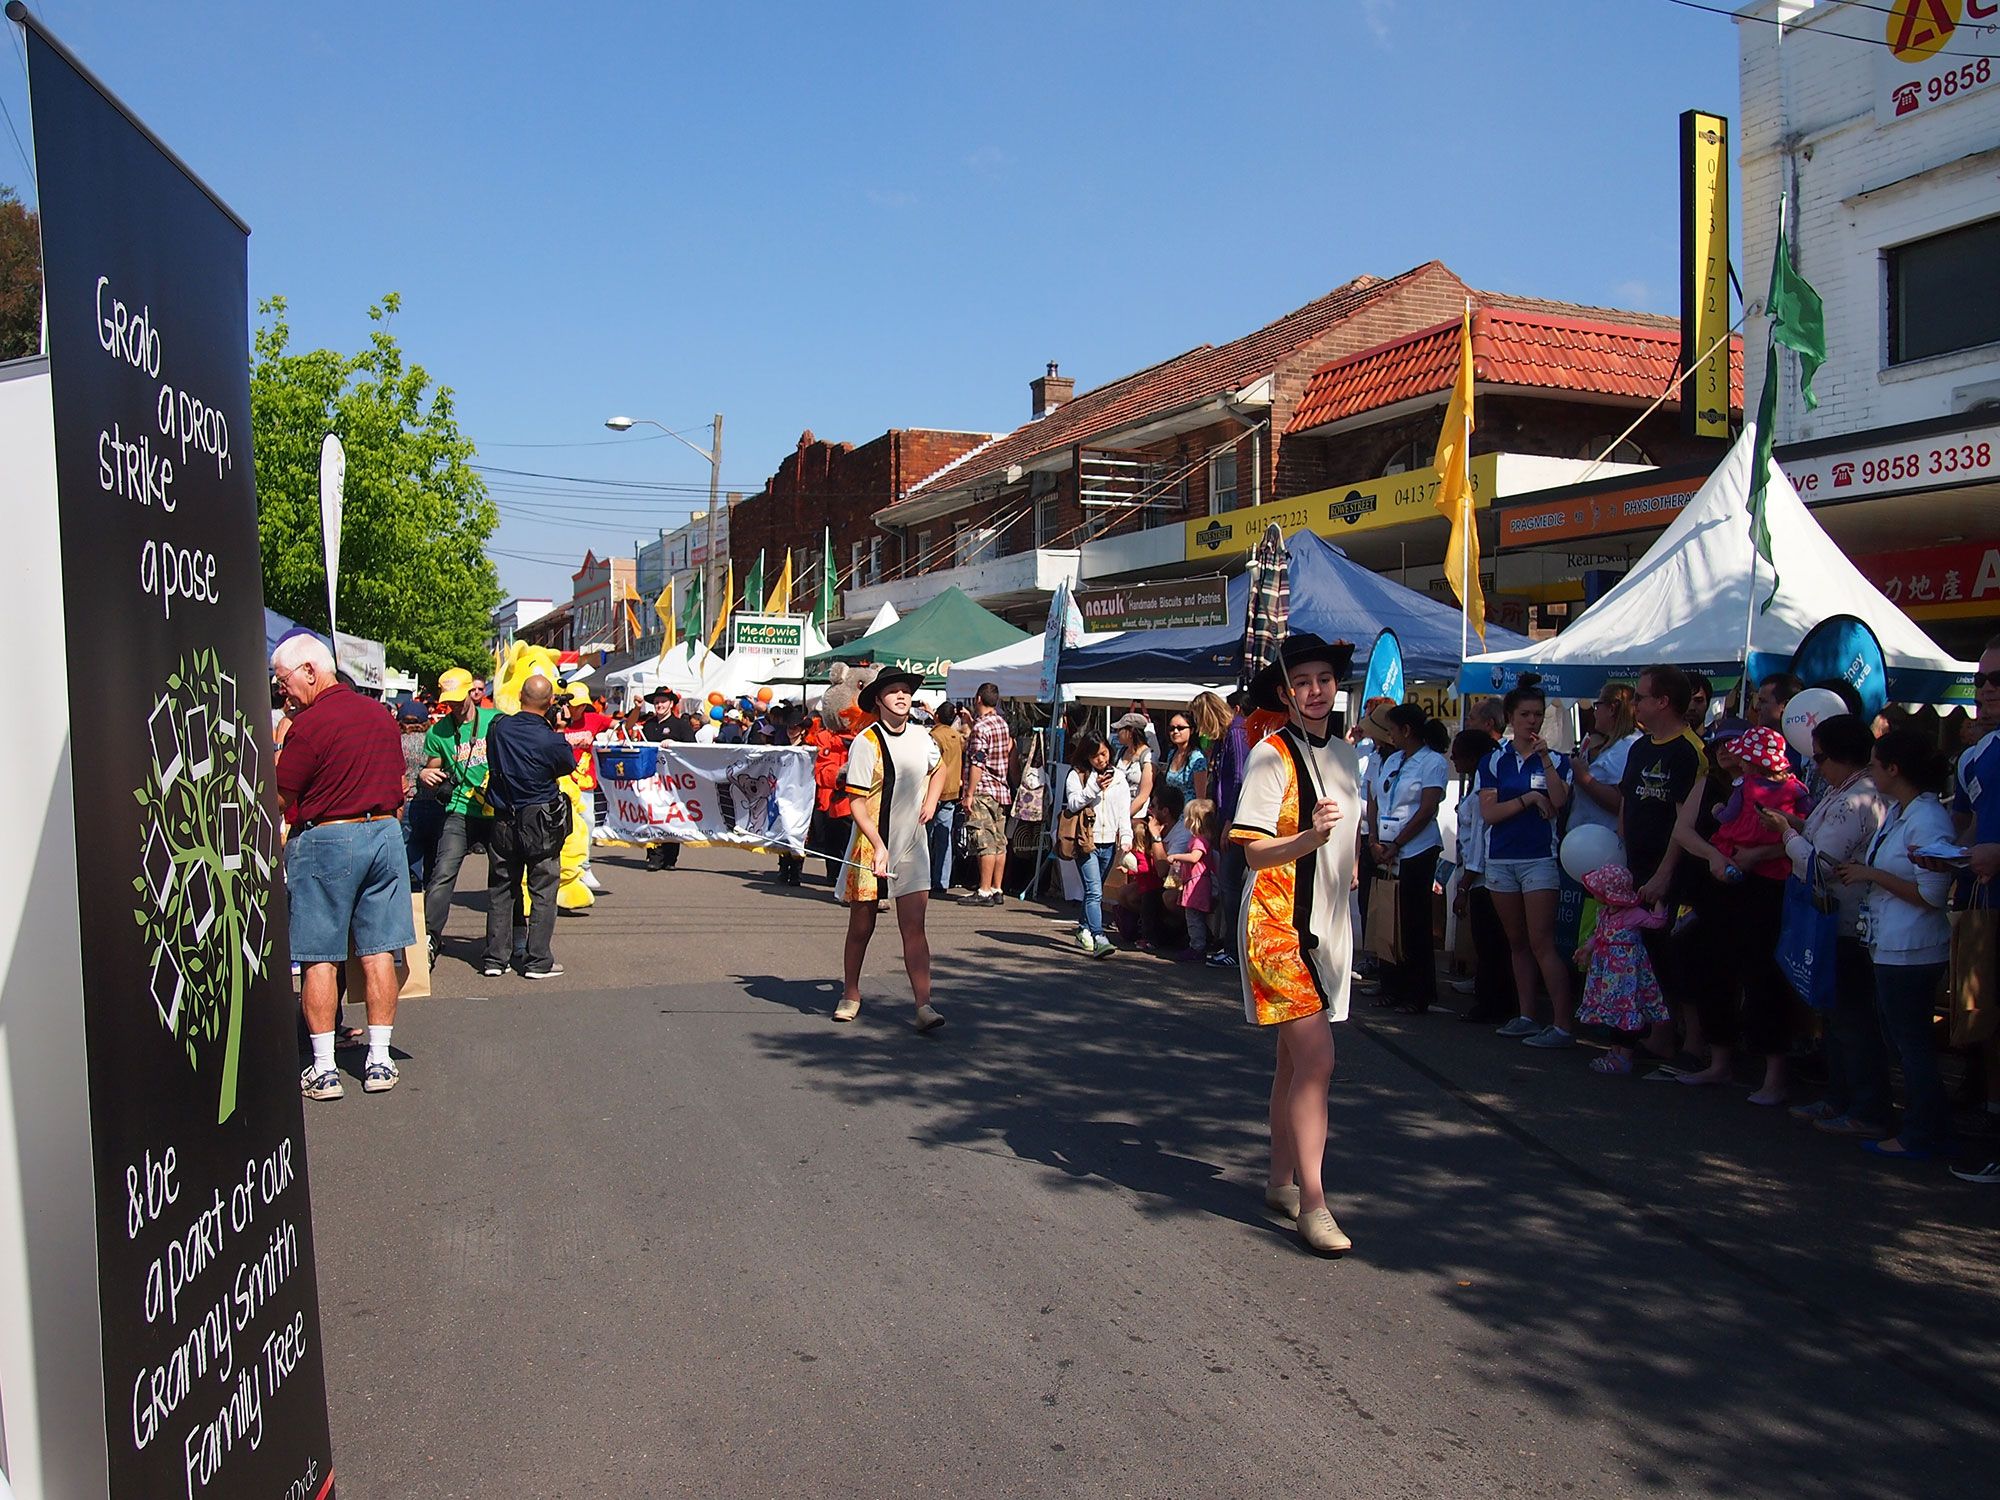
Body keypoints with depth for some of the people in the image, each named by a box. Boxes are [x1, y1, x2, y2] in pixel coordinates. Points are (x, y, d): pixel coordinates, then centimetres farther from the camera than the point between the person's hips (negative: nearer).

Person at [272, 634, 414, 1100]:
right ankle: (379, 1061, 12)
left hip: (325, 840, -6)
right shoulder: (381, 715, 9)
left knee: (320, 957, 2)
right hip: (385, 834, 6)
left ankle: (324, 1069, 5)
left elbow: (281, 800, -7)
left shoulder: (308, 724, -13)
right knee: (378, 951, 8)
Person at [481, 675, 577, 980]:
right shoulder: (552, 741, -16)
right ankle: (538, 961, 5)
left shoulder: (498, 727, -5)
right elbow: (569, 766, 2)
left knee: (500, 891, 14)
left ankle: (495, 958, 15)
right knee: (543, 892, 5)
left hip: (503, 822, 4)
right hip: (542, 824, -4)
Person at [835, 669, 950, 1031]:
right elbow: (857, 802, -14)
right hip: (870, 845, -3)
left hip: (912, 846, 3)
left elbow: (939, 770, 29)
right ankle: (850, 996, 28)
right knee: (861, 927, 10)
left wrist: (931, 801, 11)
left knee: (914, 927, -5)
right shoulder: (866, 742, -11)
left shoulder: (921, 739, 6)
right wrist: (879, 846, -23)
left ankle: (924, 1005, -8)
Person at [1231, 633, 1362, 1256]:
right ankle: (1313, 1203, -9)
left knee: (1294, 1061, 14)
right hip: (1279, 923, -7)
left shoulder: (1347, 755, 12)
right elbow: (1253, 852, -17)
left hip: (1327, 924, 7)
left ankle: (1280, 1181, 25)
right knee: (1315, 1059, -14)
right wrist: (1310, 837, -31)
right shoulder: (1272, 755, -11)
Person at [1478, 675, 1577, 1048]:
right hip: (1501, 859, 3)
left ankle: (1563, 1023, -9)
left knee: (1541, 942, -10)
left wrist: (1545, 759, -18)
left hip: (1540, 859, -3)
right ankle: (1526, 1016, 16)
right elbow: (1488, 812, -2)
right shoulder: (1494, 761, 7)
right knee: (1517, 943, 9)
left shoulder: (1555, 760, 4)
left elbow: (1559, 802, -13)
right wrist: (1529, 799, -10)